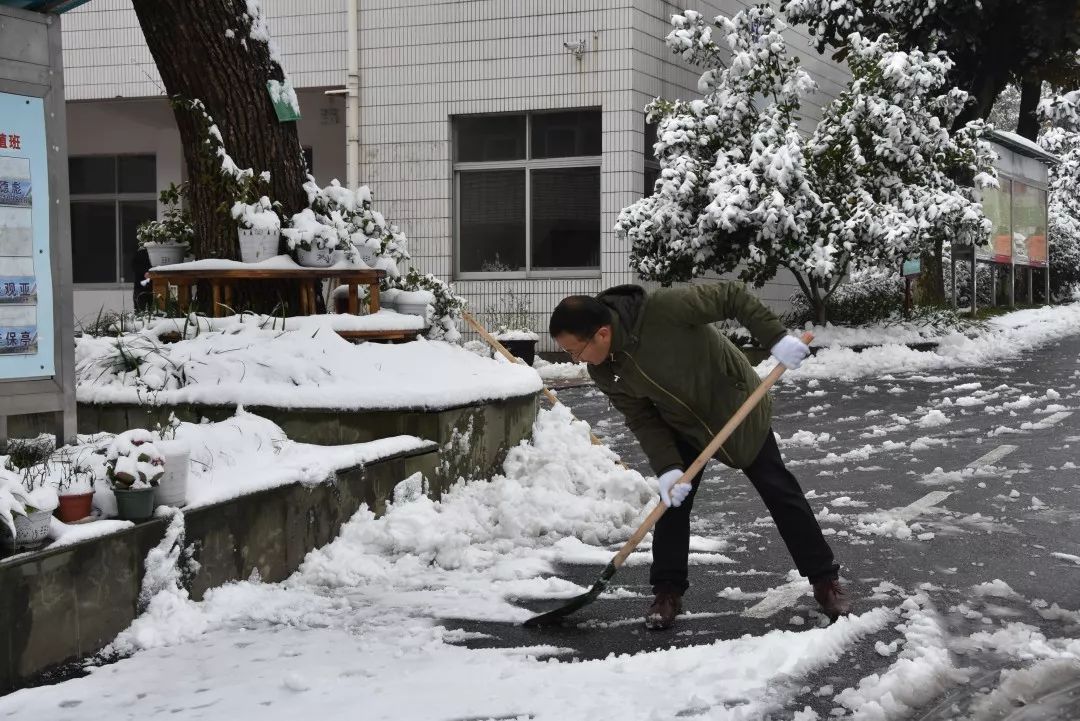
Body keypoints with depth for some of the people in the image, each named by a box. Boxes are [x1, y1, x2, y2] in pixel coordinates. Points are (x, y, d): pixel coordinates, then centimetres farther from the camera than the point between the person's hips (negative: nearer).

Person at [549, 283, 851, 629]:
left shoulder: (664, 308, -38)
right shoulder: (604, 372, -18)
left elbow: (731, 296, -30)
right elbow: (642, 419, -11)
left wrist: (776, 338, -35)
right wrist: (667, 467, -23)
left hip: (736, 408, -4)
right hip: (682, 426, 4)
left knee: (779, 491, 3)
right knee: (673, 501, -5)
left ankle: (825, 579, 15)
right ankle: (668, 592, 9)